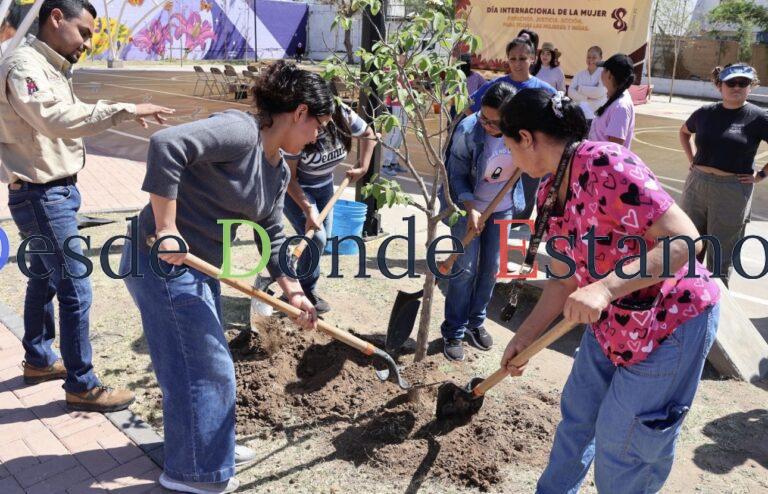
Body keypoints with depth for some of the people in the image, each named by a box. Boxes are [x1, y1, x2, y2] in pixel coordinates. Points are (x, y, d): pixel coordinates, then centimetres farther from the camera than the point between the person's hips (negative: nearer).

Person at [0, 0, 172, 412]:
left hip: (55, 193, 10)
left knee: (43, 281, 22)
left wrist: (120, 114, 1)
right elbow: (56, 119, -33)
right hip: (41, 196, -10)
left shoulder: (50, 67, 13)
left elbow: (61, 120, 9)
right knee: (75, 291, -6)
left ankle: (38, 359, 39)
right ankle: (82, 386, 5)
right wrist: (124, 110, -34)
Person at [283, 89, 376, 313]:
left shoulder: (344, 116, -20)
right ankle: (306, 291, 5)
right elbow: (289, 178, -25)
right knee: (316, 237, -15)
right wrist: (308, 209, -31)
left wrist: (363, 168, -4)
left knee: (324, 237, 7)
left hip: (324, 185, 6)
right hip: (295, 189, -6)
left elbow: (368, 134, 2)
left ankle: (303, 285, 24)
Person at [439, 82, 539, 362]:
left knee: (491, 268, 10)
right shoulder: (468, 130, -26)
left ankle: (476, 323, 27)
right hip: (468, 206, -3)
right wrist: (470, 209, -26)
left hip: (503, 209, 3)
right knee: (465, 268, -3)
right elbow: (457, 175, -17)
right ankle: (453, 333, 9)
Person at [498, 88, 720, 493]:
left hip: (671, 320, -8)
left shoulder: (604, 164, -26)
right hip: (610, 321, 8)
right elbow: (564, 280, 7)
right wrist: (523, 338, 8)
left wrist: (605, 287, -40)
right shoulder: (550, 192, 1)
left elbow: (686, 241, -31)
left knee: (621, 442, 4)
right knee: (578, 413, 20)